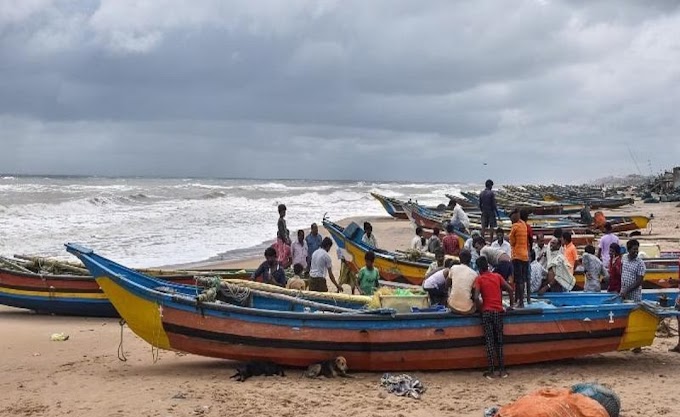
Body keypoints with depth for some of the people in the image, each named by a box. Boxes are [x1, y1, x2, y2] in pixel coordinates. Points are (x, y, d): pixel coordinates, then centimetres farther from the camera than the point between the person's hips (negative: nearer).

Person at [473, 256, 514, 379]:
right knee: (499, 342, 9)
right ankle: (502, 370, 9)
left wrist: (480, 308, 2)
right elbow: (510, 289, 1)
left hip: (487, 312, -2)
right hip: (498, 311, 2)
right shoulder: (497, 276, 8)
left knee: (489, 342, 0)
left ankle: (491, 371, -1)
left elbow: (476, 297, -14)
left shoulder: (479, 279, -1)